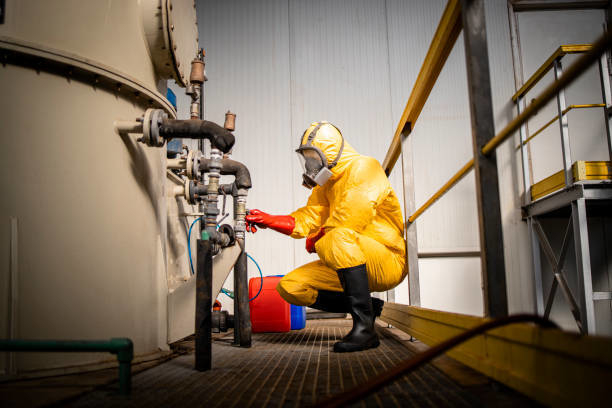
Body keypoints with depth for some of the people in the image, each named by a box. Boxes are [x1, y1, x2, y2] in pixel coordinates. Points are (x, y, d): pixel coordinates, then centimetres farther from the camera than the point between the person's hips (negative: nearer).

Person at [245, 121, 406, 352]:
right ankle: (368, 307, 2)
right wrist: (267, 220, -6)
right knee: (290, 287, -2)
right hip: (351, 265, 9)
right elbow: (307, 219, 8)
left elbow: (349, 221, -23)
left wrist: (315, 240, -6)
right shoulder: (326, 185, 17)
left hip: (388, 262, -9)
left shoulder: (364, 168, -11)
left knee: (339, 238, -38)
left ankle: (364, 327, -33)